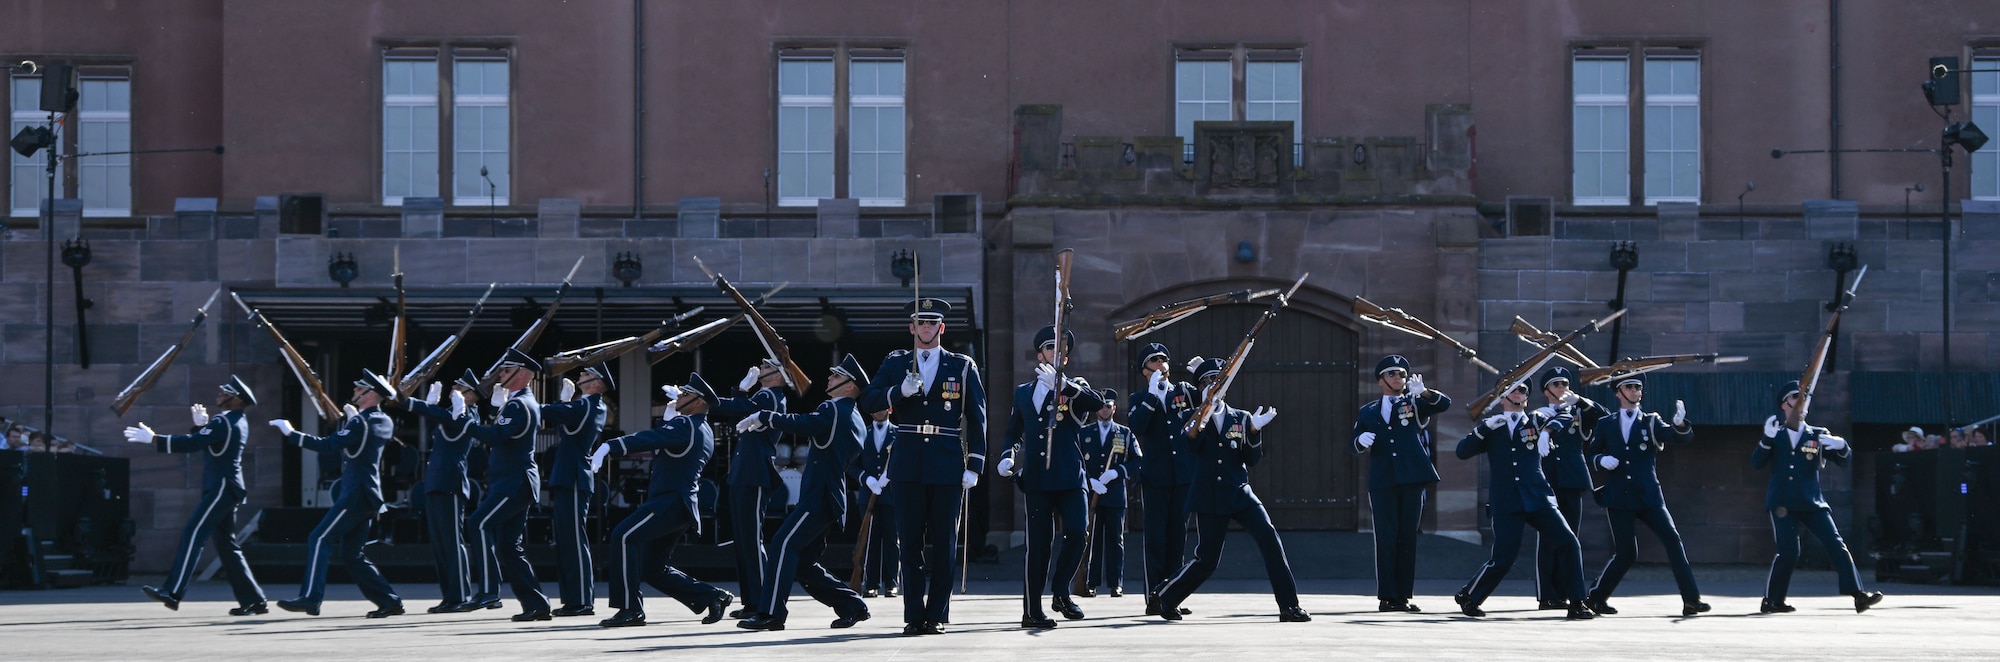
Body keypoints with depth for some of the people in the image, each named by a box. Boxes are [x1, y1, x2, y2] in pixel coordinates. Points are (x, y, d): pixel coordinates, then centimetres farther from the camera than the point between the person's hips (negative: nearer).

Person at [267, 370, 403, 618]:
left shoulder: (360, 423, -13)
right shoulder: (385, 423, 14)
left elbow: (329, 444, -21)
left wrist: (292, 434, -18)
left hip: (355, 495, -9)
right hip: (368, 496, 9)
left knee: (320, 539, -11)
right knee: (351, 555, 12)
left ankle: (310, 598, -17)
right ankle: (389, 601, 10)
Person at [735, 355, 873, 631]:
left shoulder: (834, 411, -10)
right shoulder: (852, 418, 21)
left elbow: (801, 424, -23)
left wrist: (763, 417, -13)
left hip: (819, 497, -10)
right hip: (826, 497, 10)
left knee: (783, 544, -16)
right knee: (804, 562, 11)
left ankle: (771, 613, -21)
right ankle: (853, 606, 15)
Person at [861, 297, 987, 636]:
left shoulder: (963, 367, 7)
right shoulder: (895, 364, 11)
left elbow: (977, 420, 5)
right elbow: (868, 401, 0)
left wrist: (974, 465, -3)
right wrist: (900, 391, -17)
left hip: (948, 467, -1)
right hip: (908, 465, 1)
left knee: (944, 543, -1)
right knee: (910, 542, 1)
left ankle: (937, 615, 4)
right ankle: (913, 616, 4)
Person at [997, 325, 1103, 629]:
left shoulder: (1075, 389, 8)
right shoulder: (1023, 392, 17)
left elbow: (1097, 403, -15)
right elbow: (1014, 431, 27)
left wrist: (1061, 384, -28)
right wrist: (1007, 457, 7)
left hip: (1070, 478, -1)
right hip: (1036, 479, 1)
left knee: (1076, 532, -16)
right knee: (1038, 545, -1)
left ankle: (1061, 593, 2)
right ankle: (1032, 611, 3)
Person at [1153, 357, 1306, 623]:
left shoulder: (1241, 418, 9)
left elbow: (1252, 460, 5)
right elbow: (1189, 444, -15)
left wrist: (1254, 431, -12)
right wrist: (1205, 406, -18)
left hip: (1240, 493, 2)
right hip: (1210, 498, -2)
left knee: (1270, 539, -18)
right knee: (1206, 561, 0)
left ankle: (1289, 606, -16)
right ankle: (1166, 595, 28)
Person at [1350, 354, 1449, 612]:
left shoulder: (1415, 404, 11)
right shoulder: (1368, 412, 17)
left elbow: (1444, 404, -5)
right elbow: (1355, 444, 15)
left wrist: (1423, 392, -25)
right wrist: (1361, 441, -10)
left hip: (1412, 480, 0)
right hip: (1382, 482, 0)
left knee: (1408, 537, 1)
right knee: (1386, 538, -3)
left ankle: (1404, 596, 4)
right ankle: (1387, 597, -2)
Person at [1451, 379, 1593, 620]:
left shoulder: (1534, 420, 13)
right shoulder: (1491, 427, 12)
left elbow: (1564, 418, -2)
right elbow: (1462, 452, 2)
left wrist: (1547, 430, -22)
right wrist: (1485, 427, -11)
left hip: (1537, 498, 2)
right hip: (1506, 504, -2)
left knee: (1568, 543, -12)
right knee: (1503, 559, -7)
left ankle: (1576, 604, -4)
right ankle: (1468, 597, 15)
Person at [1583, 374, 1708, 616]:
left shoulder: (1651, 422, 7)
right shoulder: (1606, 424, 11)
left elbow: (1684, 438, -5)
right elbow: (1592, 453, 18)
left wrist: (1680, 424, -27)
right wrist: (1602, 460, -5)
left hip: (1648, 496, 1)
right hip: (1619, 498, 0)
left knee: (1673, 539, -14)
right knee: (1626, 553, -4)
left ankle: (1691, 600, -13)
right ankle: (1597, 596, 18)